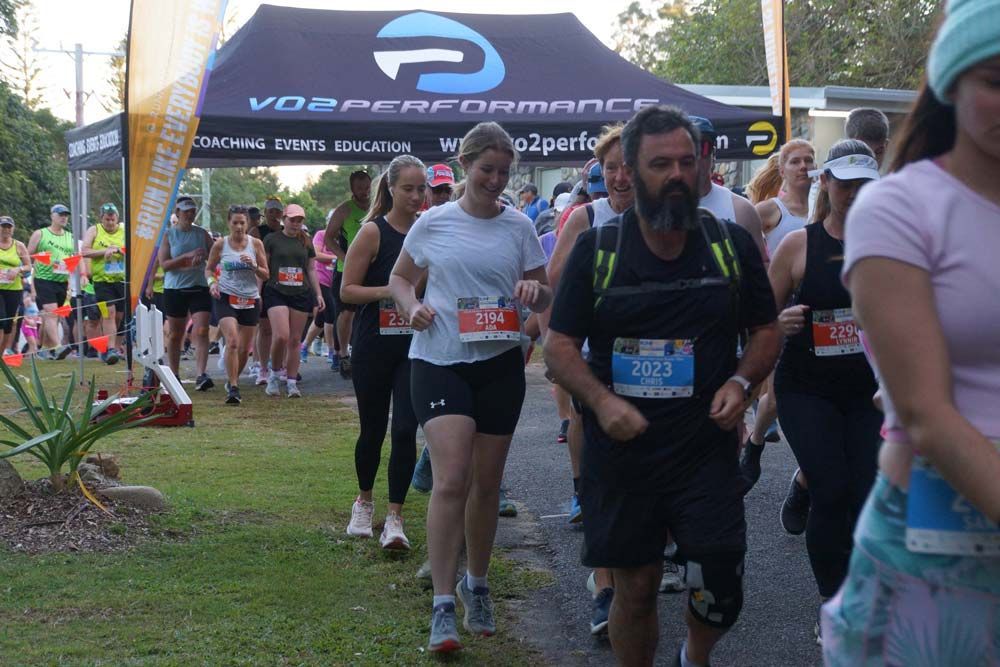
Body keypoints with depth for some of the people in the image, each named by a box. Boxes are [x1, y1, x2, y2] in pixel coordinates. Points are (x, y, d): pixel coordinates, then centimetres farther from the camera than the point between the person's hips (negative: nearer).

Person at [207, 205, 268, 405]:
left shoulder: (256, 244, 3)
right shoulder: (220, 244, 1)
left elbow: (266, 275, 6)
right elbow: (209, 269, 12)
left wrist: (254, 266, -13)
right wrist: (212, 283, -8)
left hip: (250, 299, 2)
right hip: (226, 298, -2)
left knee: (245, 347, 6)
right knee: (232, 341, -20)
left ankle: (232, 381, 31)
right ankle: (233, 388, -17)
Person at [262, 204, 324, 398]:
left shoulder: (306, 242, 14)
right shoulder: (272, 239, 4)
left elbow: (311, 269, 18)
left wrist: (318, 294, 12)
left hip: (301, 294, 3)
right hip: (276, 292, -3)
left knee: (295, 340, 2)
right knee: (281, 336, -17)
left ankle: (291, 382, 8)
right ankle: (275, 374, 4)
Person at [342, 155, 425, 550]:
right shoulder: (374, 232, -6)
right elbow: (347, 291, -8)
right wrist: (391, 290, -20)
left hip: (416, 346, 2)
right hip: (374, 346, -2)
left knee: (405, 431, -9)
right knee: (372, 429, 11)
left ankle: (394, 517, -2)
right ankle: (364, 502, 34)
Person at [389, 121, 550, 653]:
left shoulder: (519, 227, 4)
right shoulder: (433, 224, 1)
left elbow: (546, 299, 8)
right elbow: (399, 278, 13)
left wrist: (533, 291, -16)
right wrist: (412, 306, -8)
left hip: (499, 364, 2)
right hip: (439, 362, -2)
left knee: (486, 484, 12)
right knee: (452, 480, -15)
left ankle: (477, 587, 32)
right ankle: (443, 607, -12)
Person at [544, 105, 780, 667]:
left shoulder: (732, 245, 4)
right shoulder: (597, 249, 0)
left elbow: (766, 333, 11)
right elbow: (560, 346, 1)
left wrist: (741, 382, -9)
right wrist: (601, 400, -17)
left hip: (707, 448, 0)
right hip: (621, 449, 0)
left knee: (720, 592, -5)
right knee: (635, 589, 7)